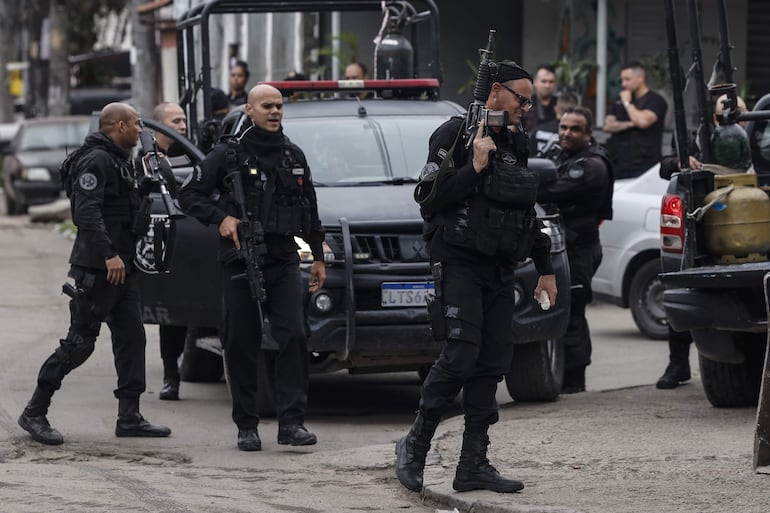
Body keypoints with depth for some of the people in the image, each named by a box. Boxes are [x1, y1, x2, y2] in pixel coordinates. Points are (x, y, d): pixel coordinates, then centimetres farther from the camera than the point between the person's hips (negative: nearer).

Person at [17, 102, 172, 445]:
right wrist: (109, 255, -30)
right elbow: (88, 212, -25)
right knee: (80, 341, -8)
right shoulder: (95, 160, -14)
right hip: (97, 267, -10)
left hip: (121, 265, 10)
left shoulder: (120, 161, 19)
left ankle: (129, 417, 9)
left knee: (131, 337, 6)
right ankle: (34, 413, -1)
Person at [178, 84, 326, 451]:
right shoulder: (228, 155, 1)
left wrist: (318, 257, 20)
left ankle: (291, 422, -10)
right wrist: (220, 218, -12)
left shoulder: (294, 156, 14)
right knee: (242, 345, 0)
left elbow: (310, 210, 22)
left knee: (294, 336, -11)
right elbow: (190, 195, 3)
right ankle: (246, 426, 8)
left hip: (284, 260, 3)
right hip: (240, 261, -3)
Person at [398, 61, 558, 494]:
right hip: (460, 264, -7)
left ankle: (474, 465, 4)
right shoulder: (456, 135, -6)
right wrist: (475, 167, -20)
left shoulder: (515, 145, 18)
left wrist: (546, 269, 23)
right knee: (460, 359, -15)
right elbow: (430, 198, -13)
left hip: (500, 271, 7)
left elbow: (529, 213, 25)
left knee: (493, 364, 2)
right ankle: (415, 447, -2)